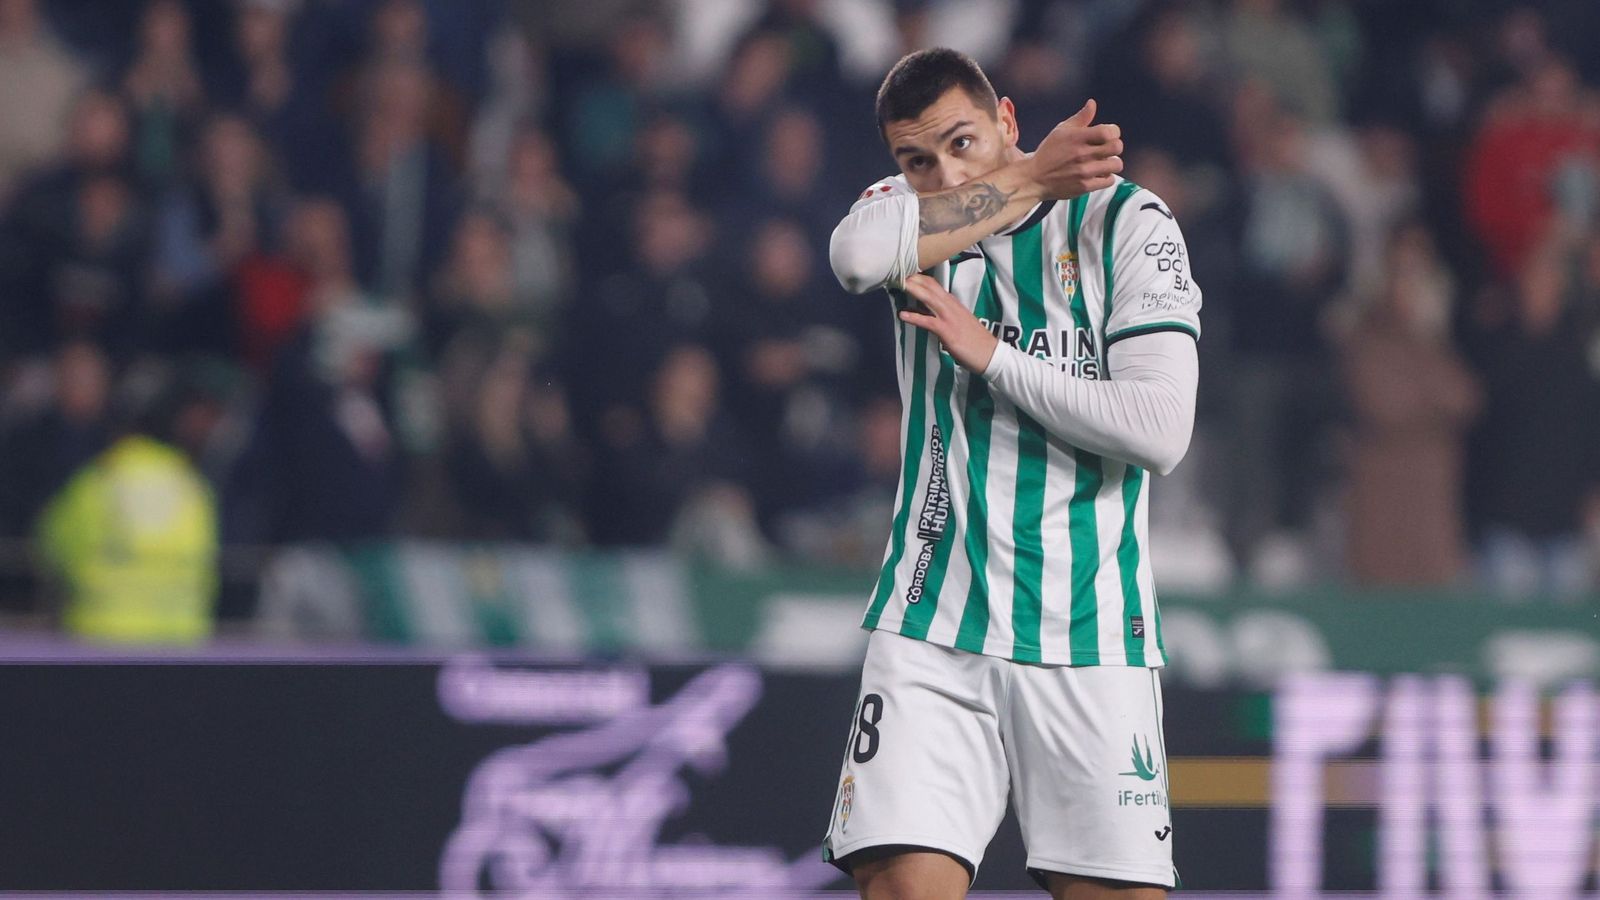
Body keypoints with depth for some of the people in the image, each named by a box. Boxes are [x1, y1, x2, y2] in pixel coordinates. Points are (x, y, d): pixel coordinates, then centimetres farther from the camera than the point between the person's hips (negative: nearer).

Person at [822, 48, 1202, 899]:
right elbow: (859, 251, -19)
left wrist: (990, 355, -11)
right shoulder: (912, 215, 8)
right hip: (931, 629, 1)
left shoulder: (1127, 221, -1)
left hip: (1089, 633, -1)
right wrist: (1028, 178, -11)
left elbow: (1159, 430, -12)